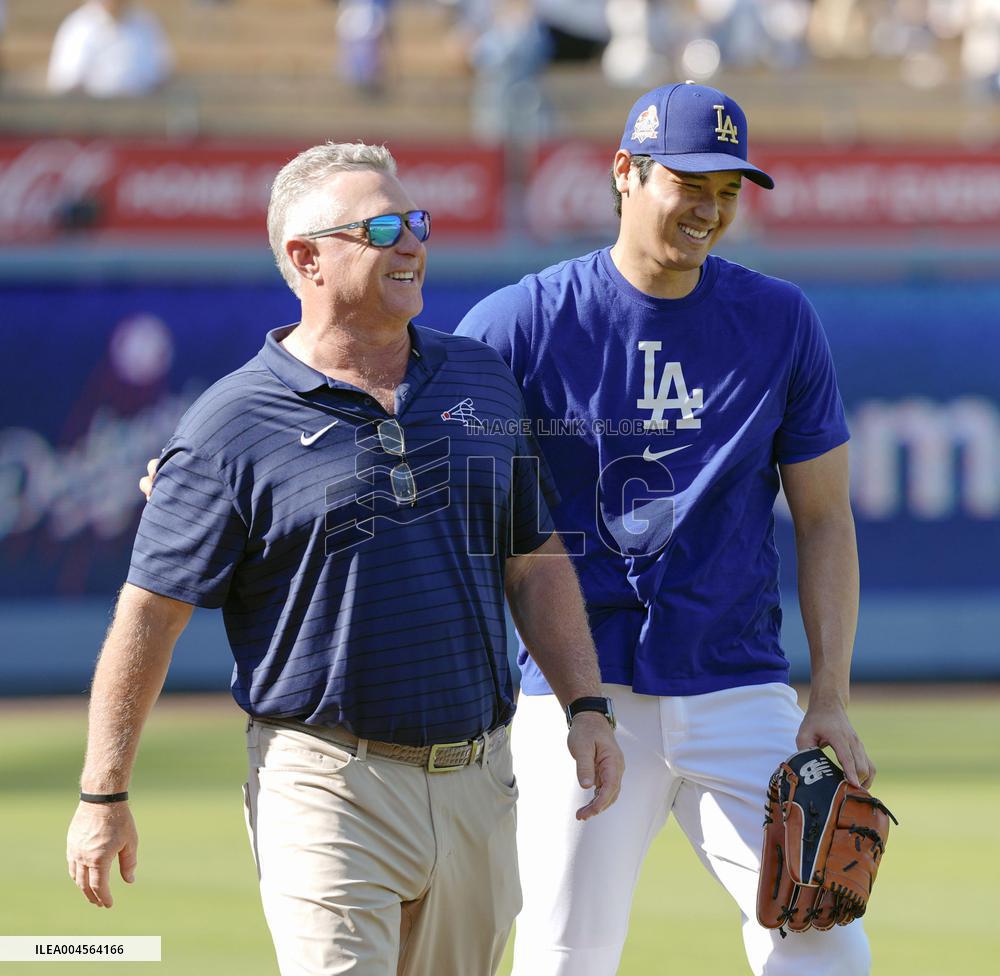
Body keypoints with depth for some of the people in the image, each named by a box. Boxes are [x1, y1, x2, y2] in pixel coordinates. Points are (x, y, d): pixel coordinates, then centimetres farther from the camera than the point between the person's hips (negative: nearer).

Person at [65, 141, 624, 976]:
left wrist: (587, 708, 8)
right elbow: (150, 614, -4)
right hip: (328, 783, -5)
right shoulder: (232, 424, -5)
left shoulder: (483, 382, 11)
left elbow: (536, 563, 18)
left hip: (477, 781, 5)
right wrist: (104, 798, -5)